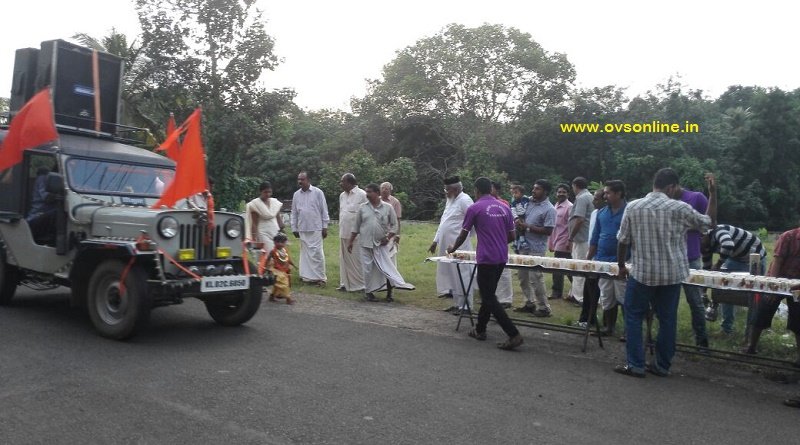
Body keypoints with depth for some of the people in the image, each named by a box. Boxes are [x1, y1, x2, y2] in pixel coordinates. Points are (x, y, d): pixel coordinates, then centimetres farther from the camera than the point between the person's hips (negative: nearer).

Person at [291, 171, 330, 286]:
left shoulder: (318, 192, -4)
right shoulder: (296, 194, 7)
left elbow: (324, 210, -2)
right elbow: (294, 213, 12)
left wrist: (325, 227, -4)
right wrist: (294, 228, 10)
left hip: (316, 228, -4)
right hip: (302, 229, 4)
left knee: (317, 253, -3)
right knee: (306, 253, 8)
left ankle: (321, 277, 4)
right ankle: (308, 276, 16)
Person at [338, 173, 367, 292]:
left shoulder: (362, 195, -9)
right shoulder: (342, 195, 13)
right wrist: (341, 228, 16)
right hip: (344, 233, 7)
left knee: (356, 260, 0)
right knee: (344, 259, 10)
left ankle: (359, 284, 10)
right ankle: (345, 283, 20)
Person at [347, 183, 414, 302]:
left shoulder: (388, 208, 0)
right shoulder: (363, 207, 5)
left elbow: (394, 225, 3)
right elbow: (356, 226, 9)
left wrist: (388, 237, -11)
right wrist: (350, 241, 8)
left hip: (382, 244, -1)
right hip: (366, 243, 1)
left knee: (387, 268, -3)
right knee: (368, 269, 4)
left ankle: (389, 293, 7)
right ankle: (368, 292, 18)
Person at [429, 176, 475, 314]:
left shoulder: (464, 200, -9)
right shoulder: (449, 200, 18)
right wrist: (436, 240, 21)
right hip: (447, 245, 9)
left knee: (461, 275, -3)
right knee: (450, 275, 12)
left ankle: (465, 305, 5)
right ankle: (457, 303, 22)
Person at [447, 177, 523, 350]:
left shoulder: (475, 208, -6)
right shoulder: (504, 208, 9)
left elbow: (463, 235, 3)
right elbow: (512, 236, 13)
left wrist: (453, 248, 22)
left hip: (486, 258, -7)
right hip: (502, 258, 7)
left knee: (489, 298, -2)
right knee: (488, 294, 19)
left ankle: (514, 334, -8)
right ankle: (480, 329, 28)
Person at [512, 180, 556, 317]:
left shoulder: (549, 209, -12)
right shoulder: (529, 202, 8)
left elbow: (548, 231, -17)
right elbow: (521, 218, 21)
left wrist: (527, 227, -17)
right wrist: (519, 223, -3)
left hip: (536, 249, -8)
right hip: (524, 245, 8)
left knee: (535, 278, -5)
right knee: (523, 275, 13)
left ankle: (544, 308, 7)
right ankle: (529, 303, 26)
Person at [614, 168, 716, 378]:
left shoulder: (632, 207, -5)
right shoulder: (680, 208, -7)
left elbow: (623, 241, -1)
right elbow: (709, 222, 9)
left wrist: (621, 265, 13)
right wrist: (713, 192, 16)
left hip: (642, 274, -1)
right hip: (672, 275, 1)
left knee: (634, 317, 9)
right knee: (667, 319, 12)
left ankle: (635, 365, 8)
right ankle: (662, 365, 20)